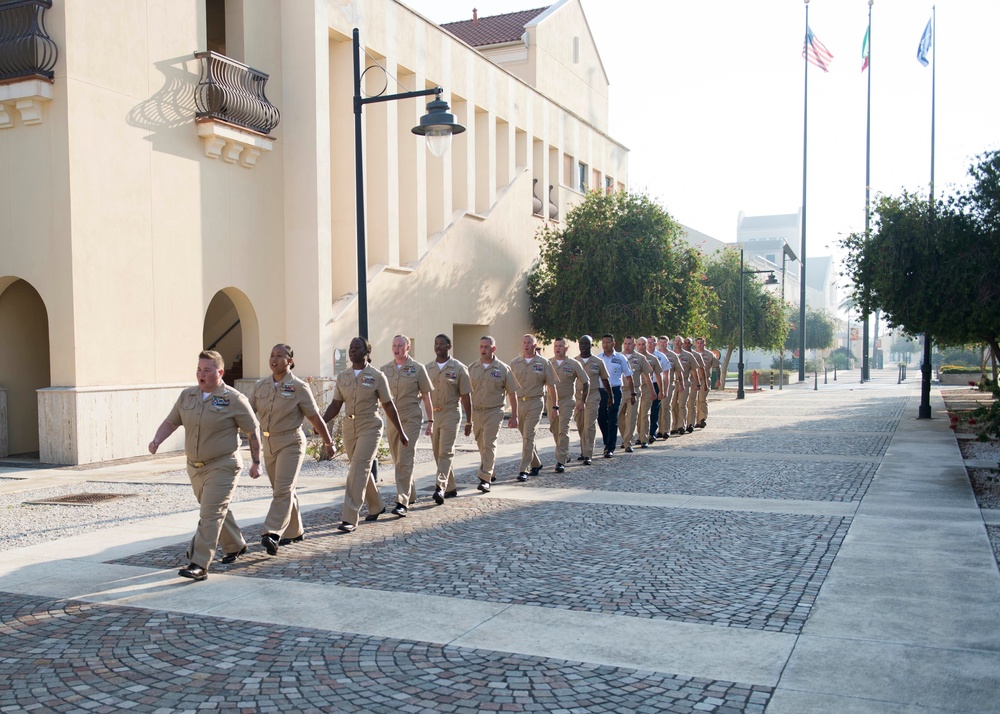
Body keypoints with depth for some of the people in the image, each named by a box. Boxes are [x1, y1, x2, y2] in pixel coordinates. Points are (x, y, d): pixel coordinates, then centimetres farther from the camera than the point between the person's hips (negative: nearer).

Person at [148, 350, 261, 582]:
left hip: (222, 467, -6)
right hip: (195, 467, 7)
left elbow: (253, 431, -6)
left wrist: (256, 462, -4)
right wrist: (157, 440, -12)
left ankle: (199, 565, -13)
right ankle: (235, 546, 39)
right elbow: (171, 422, 8)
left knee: (210, 514, -12)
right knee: (217, 510, 19)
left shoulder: (234, 399, -11)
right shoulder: (187, 396, 5)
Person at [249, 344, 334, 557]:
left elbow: (315, 418, -5)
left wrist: (328, 443, 0)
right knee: (283, 490, 15)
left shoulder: (298, 387, -9)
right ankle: (293, 531, 27)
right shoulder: (260, 386, 5)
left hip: (290, 443, -6)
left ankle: (273, 534, -20)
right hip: (268, 443, 6)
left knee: (282, 490, -14)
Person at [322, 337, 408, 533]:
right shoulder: (342, 377, 7)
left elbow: (388, 406, -1)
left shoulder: (377, 377, -6)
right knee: (362, 470, 15)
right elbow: (335, 405, 8)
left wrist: (401, 432, 2)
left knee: (358, 471, -13)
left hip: (370, 428, -5)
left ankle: (350, 518, -12)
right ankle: (376, 506, 36)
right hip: (349, 428, 5)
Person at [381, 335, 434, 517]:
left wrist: (430, 420, -1)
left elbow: (426, 396, 1)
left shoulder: (417, 369, -2)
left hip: (411, 419, -5)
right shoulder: (385, 369, 7)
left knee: (405, 460, -13)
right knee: (398, 461, 13)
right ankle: (411, 495, 30)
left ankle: (402, 502, -15)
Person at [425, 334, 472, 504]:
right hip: (432, 415, 5)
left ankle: (440, 488, -19)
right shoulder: (428, 368, 8)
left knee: (446, 452, -12)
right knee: (438, 454, 9)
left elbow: (466, 397, 0)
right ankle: (451, 487, 20)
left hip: (450, 415, -5)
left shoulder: (459, 368, -2)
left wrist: (469, 422, -1)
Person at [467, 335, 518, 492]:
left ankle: (485, 479, -13)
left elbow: (512, 393, 1)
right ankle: (490, 473, 32)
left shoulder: (503, 369, -2)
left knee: (489, 445, -12)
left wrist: (514, 416, -1)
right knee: (482, 446, 13)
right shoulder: (472, 368, 5)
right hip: (476, 412, 4)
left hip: (494, 412, -4)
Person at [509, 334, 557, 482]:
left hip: (535, 403, -4)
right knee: (526, 437, 13)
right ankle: (536, 464, 31)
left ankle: (523, 470, -10)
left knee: (528, 436, -11)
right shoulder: (514, 363, 7)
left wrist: (555, 406, 1)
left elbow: (551, 386, 3)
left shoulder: (543, 363, 0)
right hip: (518, 402, 4)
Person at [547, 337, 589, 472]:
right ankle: (565, 455, 32)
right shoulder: (548, 363, 4)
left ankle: (561, 461, -12)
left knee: (563, 431, -11)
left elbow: (586, 382, 3)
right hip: (551, 401, 4)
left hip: (567, 401, -4)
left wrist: (583, 401, -1)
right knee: (554, 430, 11)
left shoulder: (574, 364, -3)